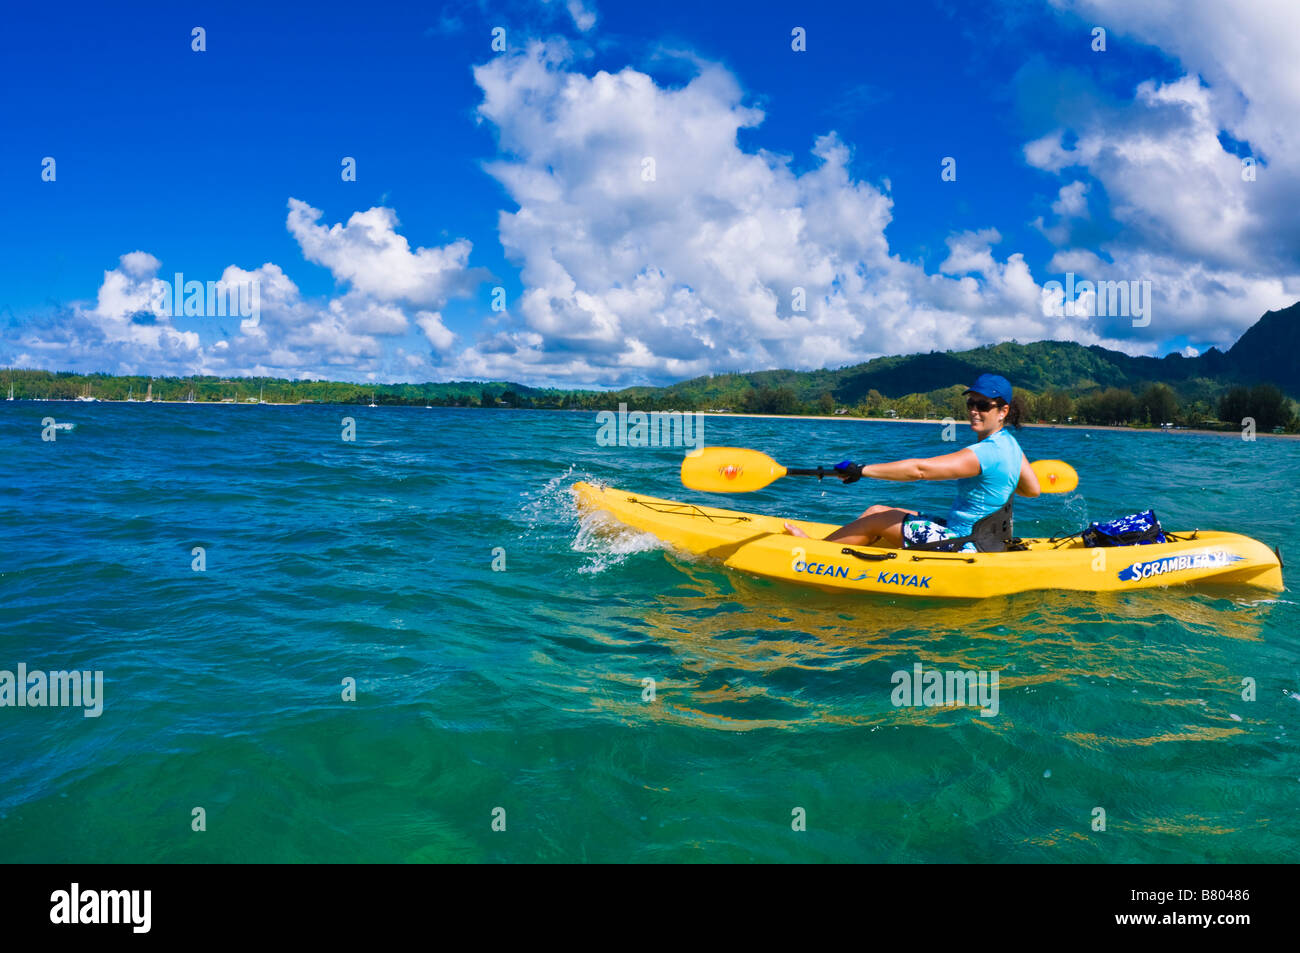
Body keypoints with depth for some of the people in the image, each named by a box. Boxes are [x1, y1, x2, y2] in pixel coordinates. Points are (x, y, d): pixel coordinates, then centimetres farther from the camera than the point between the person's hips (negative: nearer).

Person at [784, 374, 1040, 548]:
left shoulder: (985, 453, -25)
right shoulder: (1010, 444, 5)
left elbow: (921, 469, -30)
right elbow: (1033, 489, 18)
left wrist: (862, 470, -28)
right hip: (965, 533, 10)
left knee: (876, 517, -3)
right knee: (878, 512, 9)